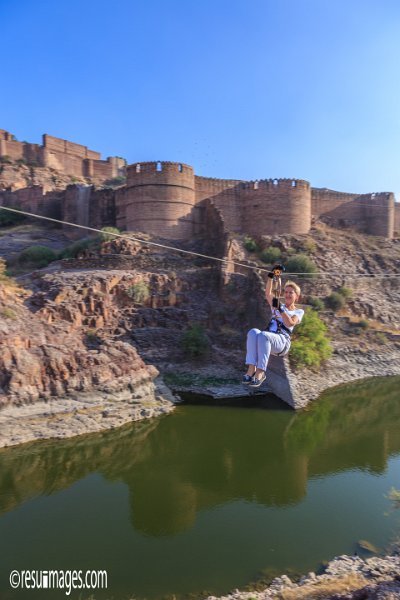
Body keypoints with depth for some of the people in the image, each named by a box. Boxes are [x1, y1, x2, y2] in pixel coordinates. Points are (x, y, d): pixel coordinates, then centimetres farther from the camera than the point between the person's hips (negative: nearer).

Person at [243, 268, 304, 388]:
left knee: (263, 335, -38)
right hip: (268, 339, 4)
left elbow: (290, 323, -5)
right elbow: (268, 294, 11)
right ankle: (251, 369, -38)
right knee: (253, 332, -33)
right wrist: (271, 277, 1)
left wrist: (280, 309, -16)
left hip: (282, 341, -4)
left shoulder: (299, 312, 16)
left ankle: (260, 373, -36)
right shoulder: (277, 306, 28)